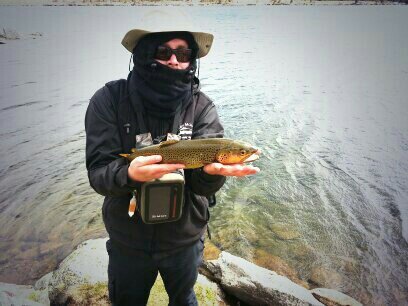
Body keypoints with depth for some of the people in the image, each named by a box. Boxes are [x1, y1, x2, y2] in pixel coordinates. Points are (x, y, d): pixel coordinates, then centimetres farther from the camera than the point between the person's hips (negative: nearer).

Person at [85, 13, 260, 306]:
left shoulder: (202, 107, -13)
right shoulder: (110, 100, -14)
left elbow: (202, 185, -18)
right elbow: (98, 172, -19)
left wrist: (212, 170, -41)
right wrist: (130, 174, -40)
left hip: (185, 240, 1)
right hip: (128, 241, 0)